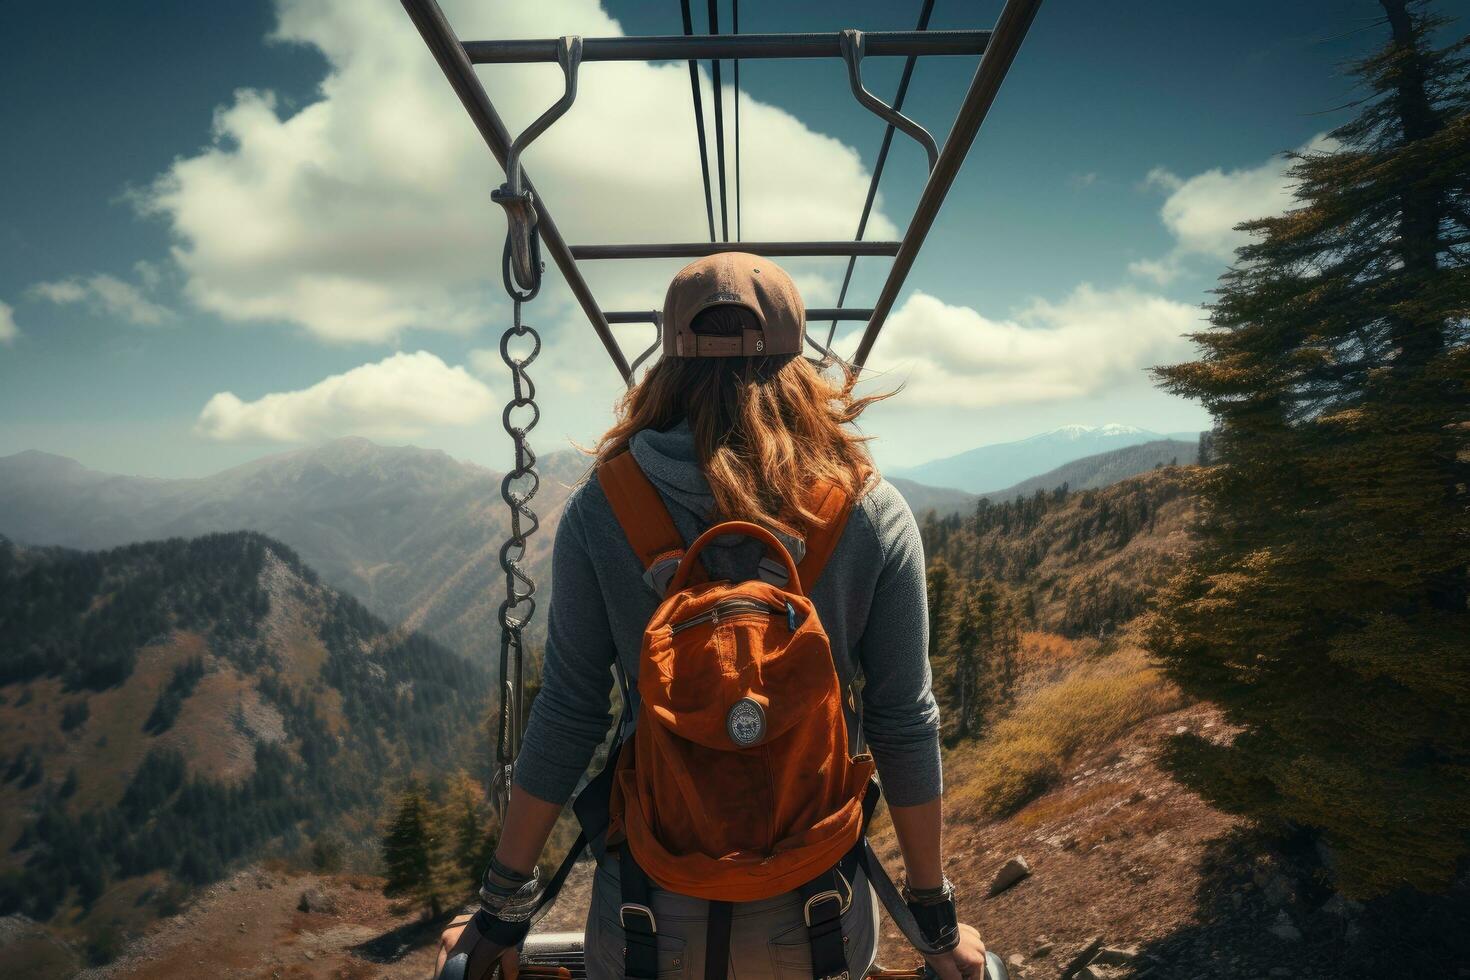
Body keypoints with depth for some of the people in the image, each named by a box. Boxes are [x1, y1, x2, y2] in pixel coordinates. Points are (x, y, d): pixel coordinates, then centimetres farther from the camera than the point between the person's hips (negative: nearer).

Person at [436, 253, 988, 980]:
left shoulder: (601, 511, -12)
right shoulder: (872, 513, -11)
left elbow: (565, 719, -9)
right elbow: (904, 725, -8)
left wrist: (503, 903, 4)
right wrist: (933, 909, 6)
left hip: (653, 903, 0)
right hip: (816, 915, 1)